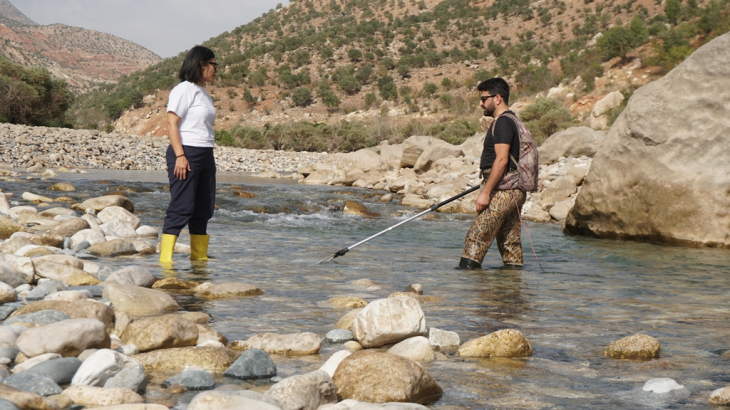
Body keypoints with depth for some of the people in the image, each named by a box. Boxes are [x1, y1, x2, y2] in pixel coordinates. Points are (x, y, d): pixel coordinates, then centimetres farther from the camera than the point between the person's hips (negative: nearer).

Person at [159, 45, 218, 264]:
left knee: (203, 209, 8)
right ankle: (165, 257, -10)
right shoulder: (184, 90, -7)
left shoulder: (204, 94, 18)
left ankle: (199, 255, 14)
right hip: (186, 153, -8)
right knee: (181, 208, -11)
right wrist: (180, 155, -20)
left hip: (205, 155, 8)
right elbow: (172, 123, -13)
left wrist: (209, 155, 15)